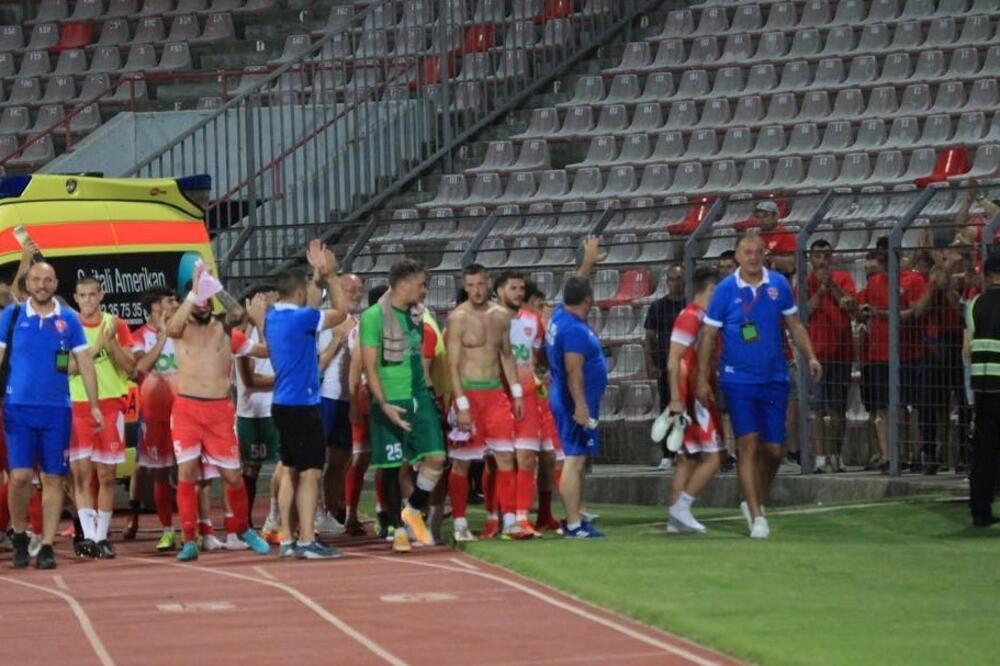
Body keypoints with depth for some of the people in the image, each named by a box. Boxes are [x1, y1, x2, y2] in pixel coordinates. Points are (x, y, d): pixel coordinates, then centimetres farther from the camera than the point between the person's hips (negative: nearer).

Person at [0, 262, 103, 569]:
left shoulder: (68, 320, 6)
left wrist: (94, 405, 3)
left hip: (57, 409, 1)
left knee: (53, 478, 1)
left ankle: (47, 546, 7)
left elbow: (85, 362, 8)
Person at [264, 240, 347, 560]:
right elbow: (340, 312, -5)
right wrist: (330, 276, 2)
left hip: (284, 404, 9)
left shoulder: (273, 317, 8)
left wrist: (318, 275, 25)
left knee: (291, 471, 13)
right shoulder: (300, 318, -16)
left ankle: (287, 539, 14)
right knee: (311, 473, -6)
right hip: (302, 405, -9)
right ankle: (307, 541, -9)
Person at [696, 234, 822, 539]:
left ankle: (755, 501, 28)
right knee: (749, 444, -11)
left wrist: (810, 356, -1)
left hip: (775, 379, 3)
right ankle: (756, 516, -9)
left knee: (773, 450, 5)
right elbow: (708, 336, -1)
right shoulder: (725, 290, -5)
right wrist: (702, 379, -4)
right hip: (738, 379, -3)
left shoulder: (779, 285, 2)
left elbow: (794, 324, 12)